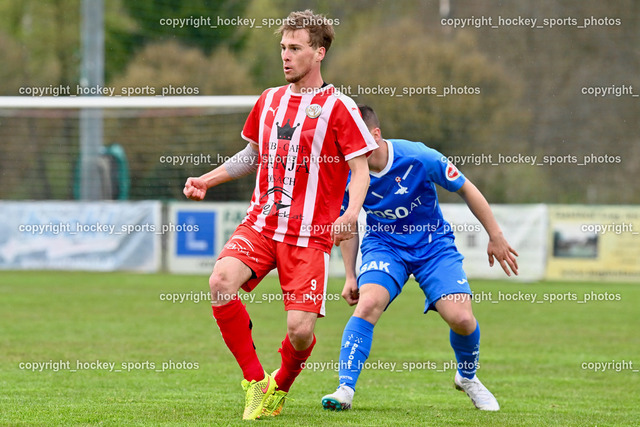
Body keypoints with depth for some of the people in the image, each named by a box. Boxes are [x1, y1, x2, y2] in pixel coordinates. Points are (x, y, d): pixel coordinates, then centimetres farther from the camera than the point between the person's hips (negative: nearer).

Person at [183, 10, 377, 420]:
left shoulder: (339, 107, -4)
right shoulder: (269, 100, 13)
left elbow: (361, 170, -7)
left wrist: (351, 213, -25)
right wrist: (206, 180, 17)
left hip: (310, 235, -4)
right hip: (261, 223, 4)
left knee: (300, 330, -12)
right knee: (221, 281, -24)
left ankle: (280, 386, 24)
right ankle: (255, 382, -9)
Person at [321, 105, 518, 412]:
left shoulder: (418, 158, -23)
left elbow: (465, 189, -8)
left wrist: (496, 237, -2)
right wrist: (350, 276, 4)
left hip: (433, 245, -1)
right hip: (384, 245, 1)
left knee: (461, 318, -14)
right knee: (368, 303, -28)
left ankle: (467, 377, 18)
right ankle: (345, 390, -26)